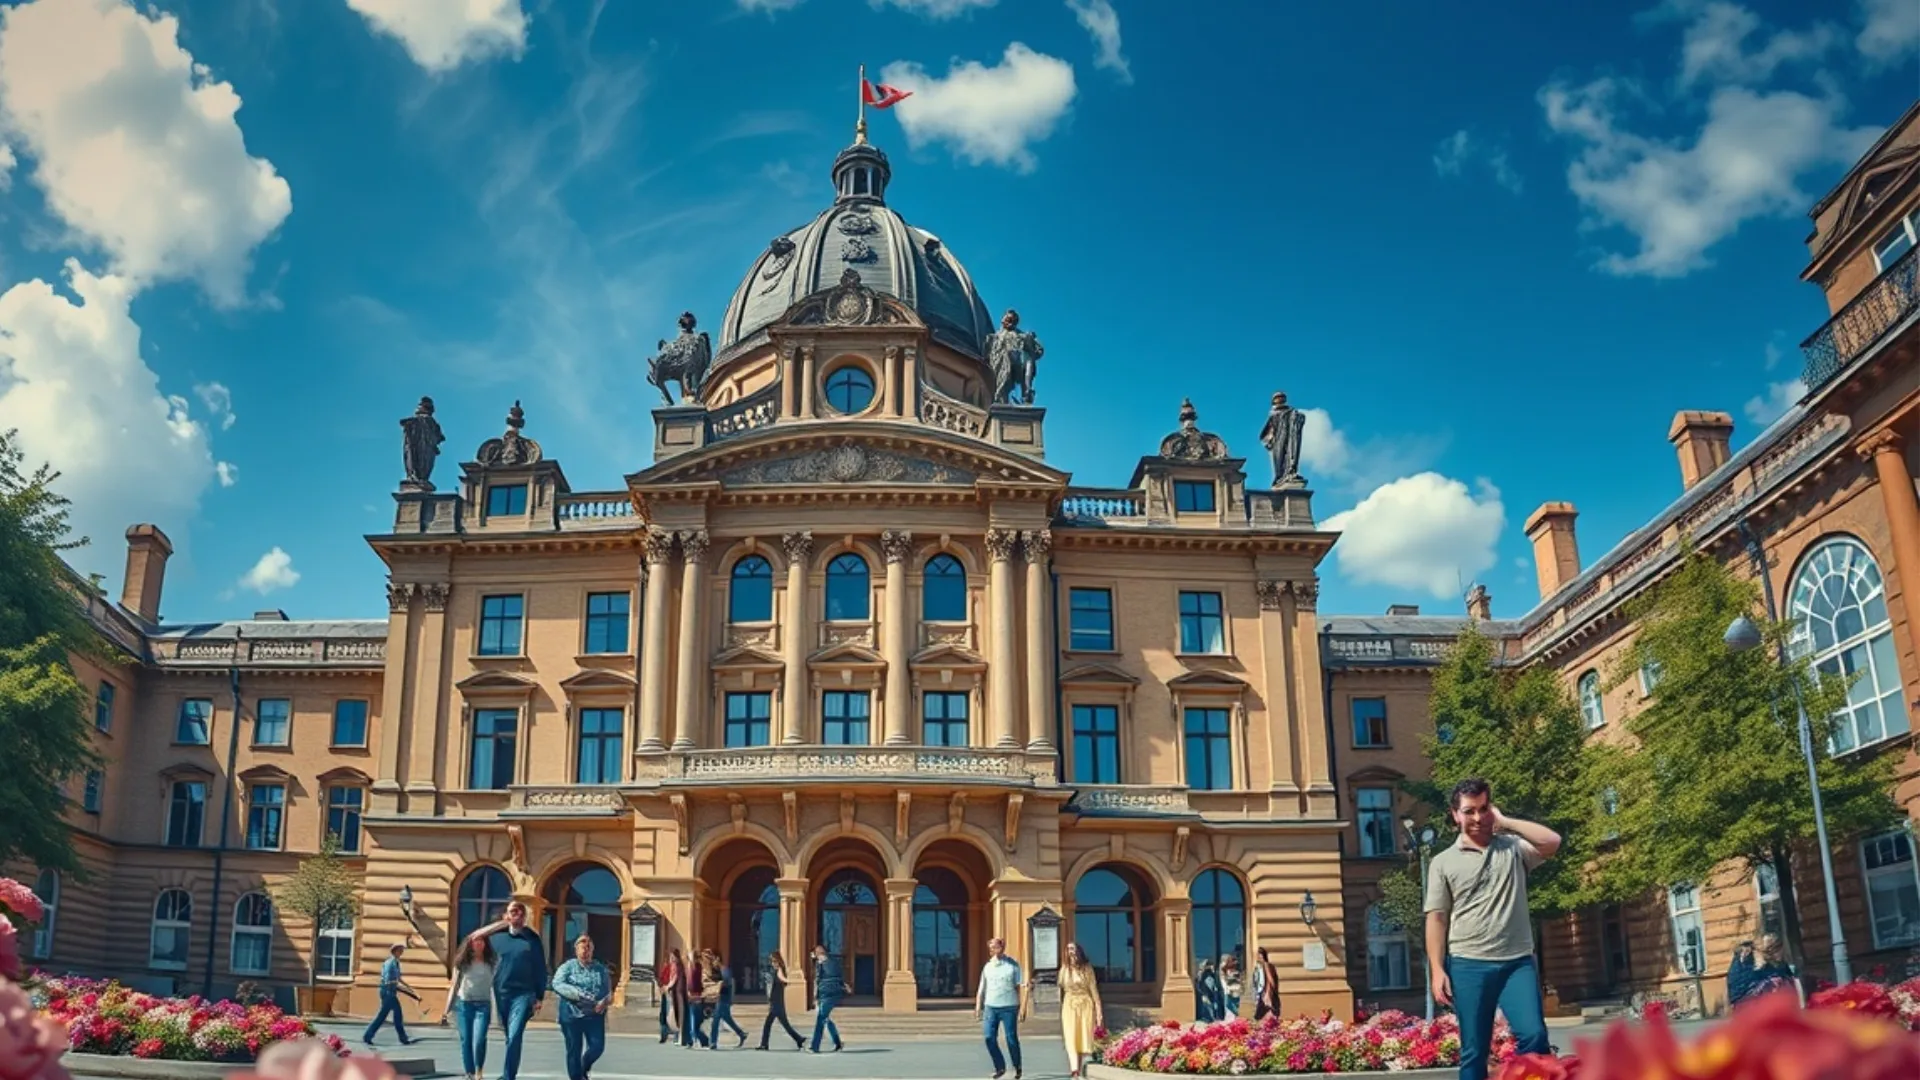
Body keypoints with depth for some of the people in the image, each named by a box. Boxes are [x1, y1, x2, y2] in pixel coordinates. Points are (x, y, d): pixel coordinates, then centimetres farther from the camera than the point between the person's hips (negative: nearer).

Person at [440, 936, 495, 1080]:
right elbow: (454, 986, 11)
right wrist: (447, 1008, 9)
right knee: (466, 1041, 4)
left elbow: (494, 985, 4)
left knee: (479, 1040, -16)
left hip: (483, 1004, -2)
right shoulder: (462, 962, 8)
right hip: (463, 1004, 2)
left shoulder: (490, 963, 4)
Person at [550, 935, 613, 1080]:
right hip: (571, 1014, -2)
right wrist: (577, 994, -21)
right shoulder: (567, 967, 3)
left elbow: (608, 991, 9)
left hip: (594, 1015, 2)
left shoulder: (601, 969, 11)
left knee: (597, 1046, -3)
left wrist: (604, 1002, -14)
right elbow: (557, 984, -11)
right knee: (574, 1050, 1)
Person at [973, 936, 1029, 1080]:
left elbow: (1020, 987, -1)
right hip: (990, 1007, 3)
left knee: (1011, 1039, -1)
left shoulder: (1013, 965, 0)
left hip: (1009, 1007, -3)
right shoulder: (988, 967, 9)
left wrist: (1023, 1007, -7)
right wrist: (978, 1006, 4)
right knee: (989, 1037, -5)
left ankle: (1017, 1068, 18)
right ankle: (1000, 1067, 11)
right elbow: (981, 988, 11)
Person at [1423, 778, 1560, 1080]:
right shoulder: (1443, 862, 6)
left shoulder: (1513, 848, 11)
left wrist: (1504, 822, -1)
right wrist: (1437, 970, -6)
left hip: (1517, 962, 1)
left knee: (1534, 1035, -15)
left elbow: (1552, 842, -8)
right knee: (1474, 1050, 3)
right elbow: (1437, 919, 3)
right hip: (1469, 965, -1)